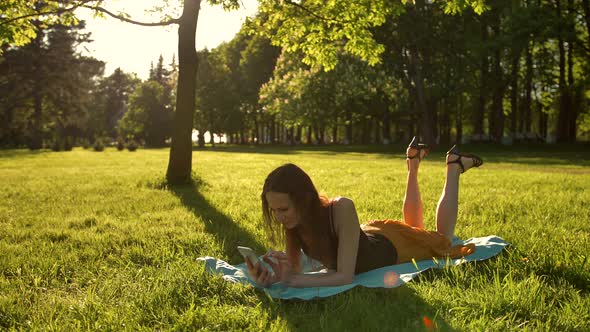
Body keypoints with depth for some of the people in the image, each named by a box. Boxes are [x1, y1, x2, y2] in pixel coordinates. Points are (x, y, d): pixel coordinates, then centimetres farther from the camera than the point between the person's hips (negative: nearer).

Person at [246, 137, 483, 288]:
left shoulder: (341, 209, -47)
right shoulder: (293, 219, -31)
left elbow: (345, 276, -46)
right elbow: (294, 268, -22)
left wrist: (292, 280, -57)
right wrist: (271, 277, -44)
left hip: (392, 244, -4)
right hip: (369, 236, 4)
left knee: (442, 238, 29)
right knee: (415, 227, 37)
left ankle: (454, 165, 37)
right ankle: (413, 162, 45)